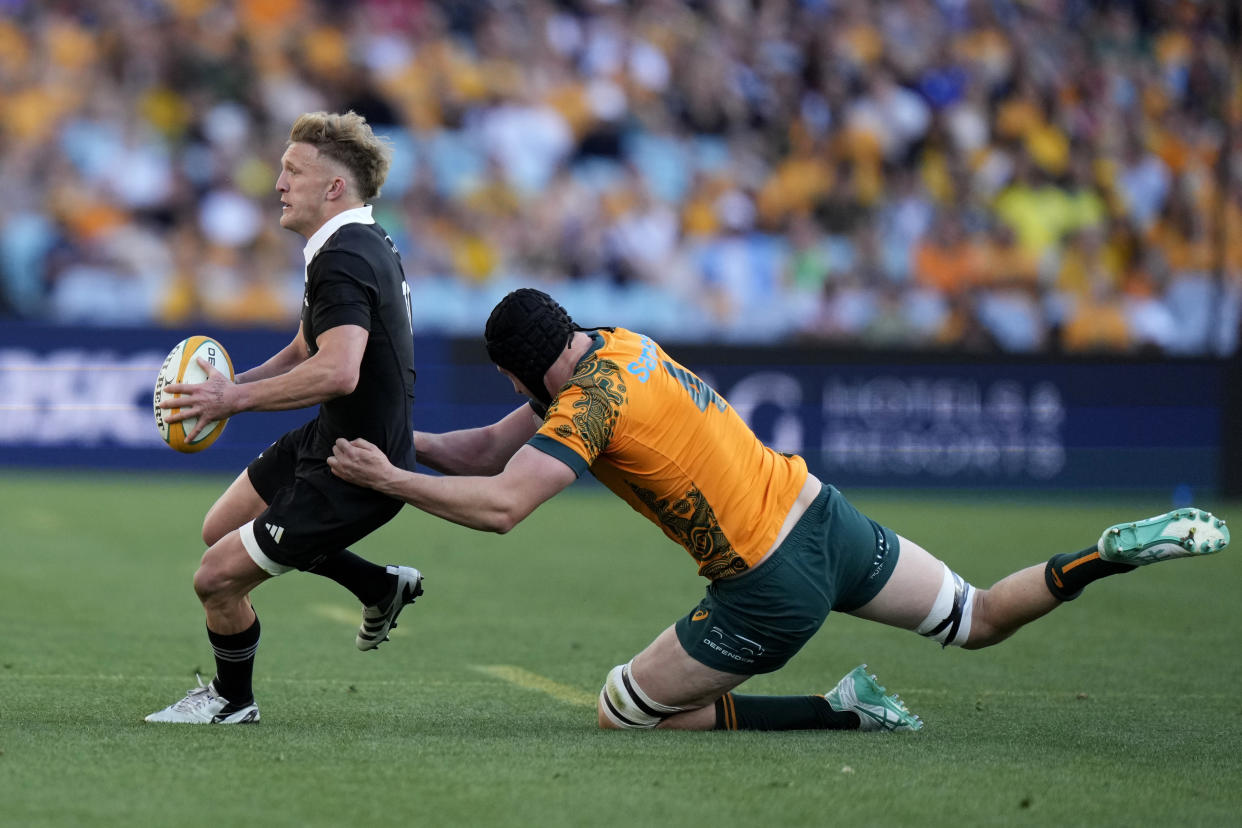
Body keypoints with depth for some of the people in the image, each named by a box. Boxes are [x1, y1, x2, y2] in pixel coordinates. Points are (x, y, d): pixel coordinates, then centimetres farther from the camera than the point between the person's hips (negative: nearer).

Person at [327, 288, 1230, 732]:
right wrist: (405, 439, 7)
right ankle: (1114, 552, 6)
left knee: (623, 717, 5)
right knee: (981, 619, 24)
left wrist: (387, 478, -19)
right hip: (822, 515, 8)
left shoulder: (589, 403, -17)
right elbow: (498, 447, 15)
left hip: (770, 590, -8)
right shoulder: (618, 342, 8)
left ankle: (841, 710, -3)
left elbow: (500, 504, -27)